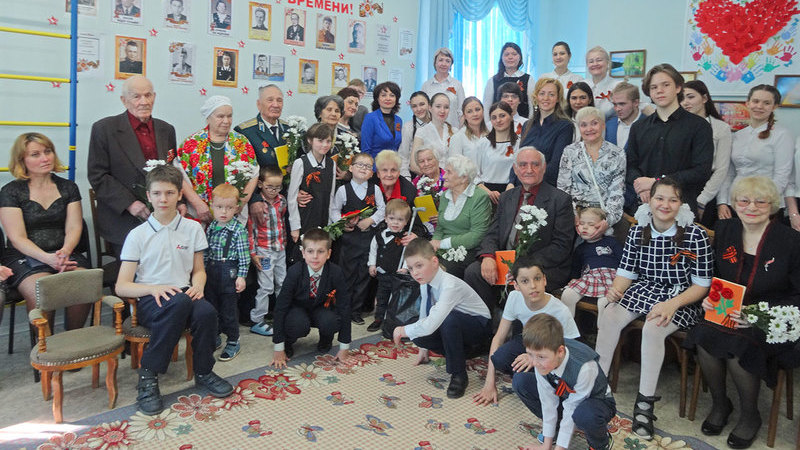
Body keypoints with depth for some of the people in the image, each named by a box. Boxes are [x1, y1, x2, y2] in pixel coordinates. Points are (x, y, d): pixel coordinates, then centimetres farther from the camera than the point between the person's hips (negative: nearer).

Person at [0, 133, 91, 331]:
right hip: (24, 258, -2)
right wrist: (47, 258, -20)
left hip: (64, 253, 2)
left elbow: (74, 228, 6)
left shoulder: (68, 187, 13)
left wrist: (65, 252, -16)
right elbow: (18, 238, -3)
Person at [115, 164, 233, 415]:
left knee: (207, 311, -33)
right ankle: (148, 376, -24)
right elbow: (121, 287, 0)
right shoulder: (138, 235, 4)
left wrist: (198, 285, -5)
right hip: (149, 301, -2)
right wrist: (155, 289, -19)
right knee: (179, 303, -38)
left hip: (184, 294, 3)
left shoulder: (192, 229, 11)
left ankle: (203, 373, -7)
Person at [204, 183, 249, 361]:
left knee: (229, 310, 2)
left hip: (229, 273, -6)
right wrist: (202, 271, 14)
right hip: (211, 272, 6)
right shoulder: (211, 227, 6)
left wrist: (241, 276, -15)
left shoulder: (239, 230, -11)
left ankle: (233, 342, 17)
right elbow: (205, 252, 14)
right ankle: (215, 338, 33)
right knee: (211, 307, 15)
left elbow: (244, 256, -11)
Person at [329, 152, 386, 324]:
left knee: (364, 275, 7)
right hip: (349, 236, -2)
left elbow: (382, 209, 3)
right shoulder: (343, 190, -1)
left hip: (369, 236, 2)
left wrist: (370, 220, -12)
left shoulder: (375, 189, 2)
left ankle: (356, 310, 19)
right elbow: (334, 210, 2)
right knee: (347, 273, 4)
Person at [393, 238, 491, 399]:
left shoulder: (450, 286, -34)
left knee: (449, 319, -39)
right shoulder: (425, 283, -9)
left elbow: (430, 324, -42)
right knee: (418, 337, -17)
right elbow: (425, 315, 4)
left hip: (480, 326, -7)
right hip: (452, 326, 7)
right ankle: (458, 353, 9)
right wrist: (423, 349, 10)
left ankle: (459, 375, -21)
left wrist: (403, 330, -25)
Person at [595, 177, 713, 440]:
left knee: (652, 328, -32)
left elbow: (702, 284, -9)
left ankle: (645, 403, -19)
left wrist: (672, 304, -23)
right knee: (608, 318, -22)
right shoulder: (637, 232, 2)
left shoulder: (695, 235, -11)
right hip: (643, 290, 4)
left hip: (680, 297, -4)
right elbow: (626, 272, 6)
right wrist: (615, 290, -16)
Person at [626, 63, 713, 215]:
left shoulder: (699, 126, 2)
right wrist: (640, 185, -12)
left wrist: (656, 182, -13)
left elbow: (702, 172, -7)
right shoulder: (638, 128, 14)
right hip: (643, 205, 3)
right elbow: (630, 165, 10)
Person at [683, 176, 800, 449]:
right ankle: (719, 404, 1)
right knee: (703, 338, -27)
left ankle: (750, 416, -1)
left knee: (736, 347, -31)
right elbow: (714, 275, 14)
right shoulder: (724, 229, 3)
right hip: (727, 312, 4)